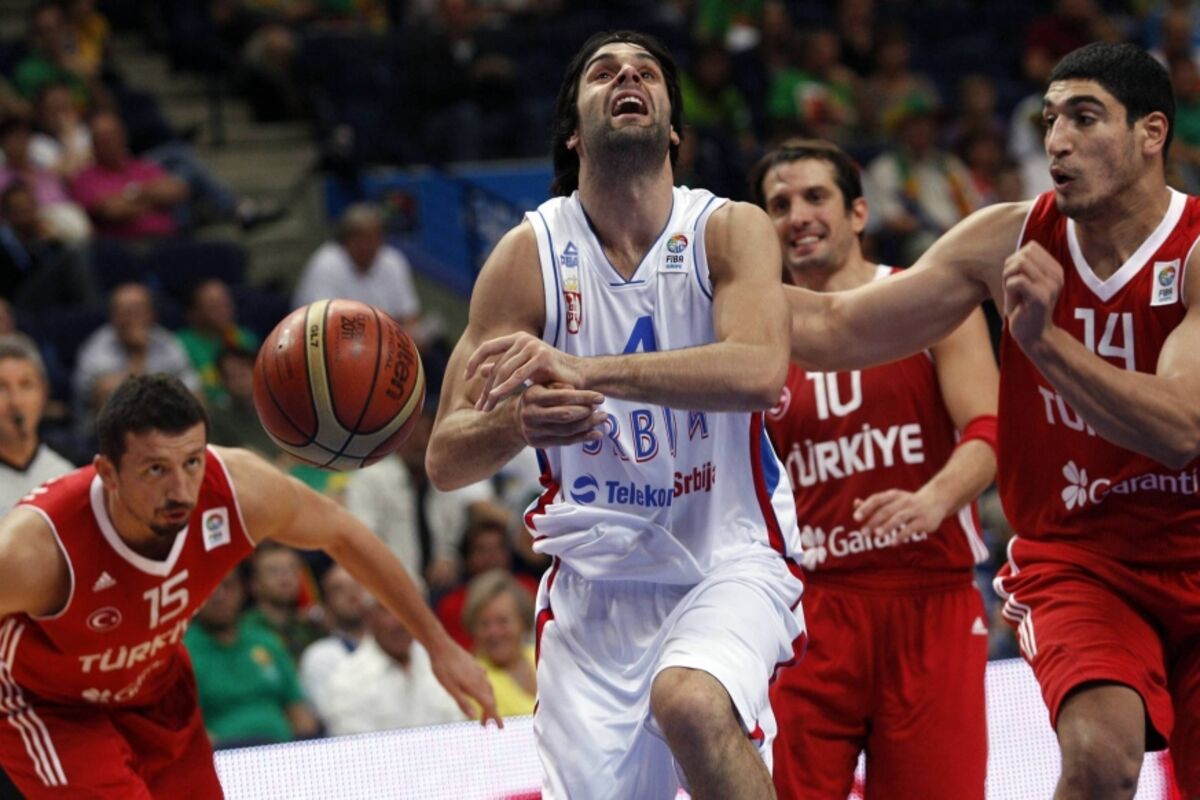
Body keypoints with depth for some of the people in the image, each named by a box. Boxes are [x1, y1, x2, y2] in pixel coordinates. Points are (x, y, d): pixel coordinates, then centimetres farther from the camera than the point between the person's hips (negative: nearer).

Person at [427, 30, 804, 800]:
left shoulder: (729, 231, -6)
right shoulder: (531, 254, -3)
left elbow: (758, 369, -27)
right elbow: (445, 460, -6)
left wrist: (583, 372, -38)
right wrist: (521, 420, -30)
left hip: (729, 556, -2)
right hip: (596, 580, 3)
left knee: (690, 703, -32)